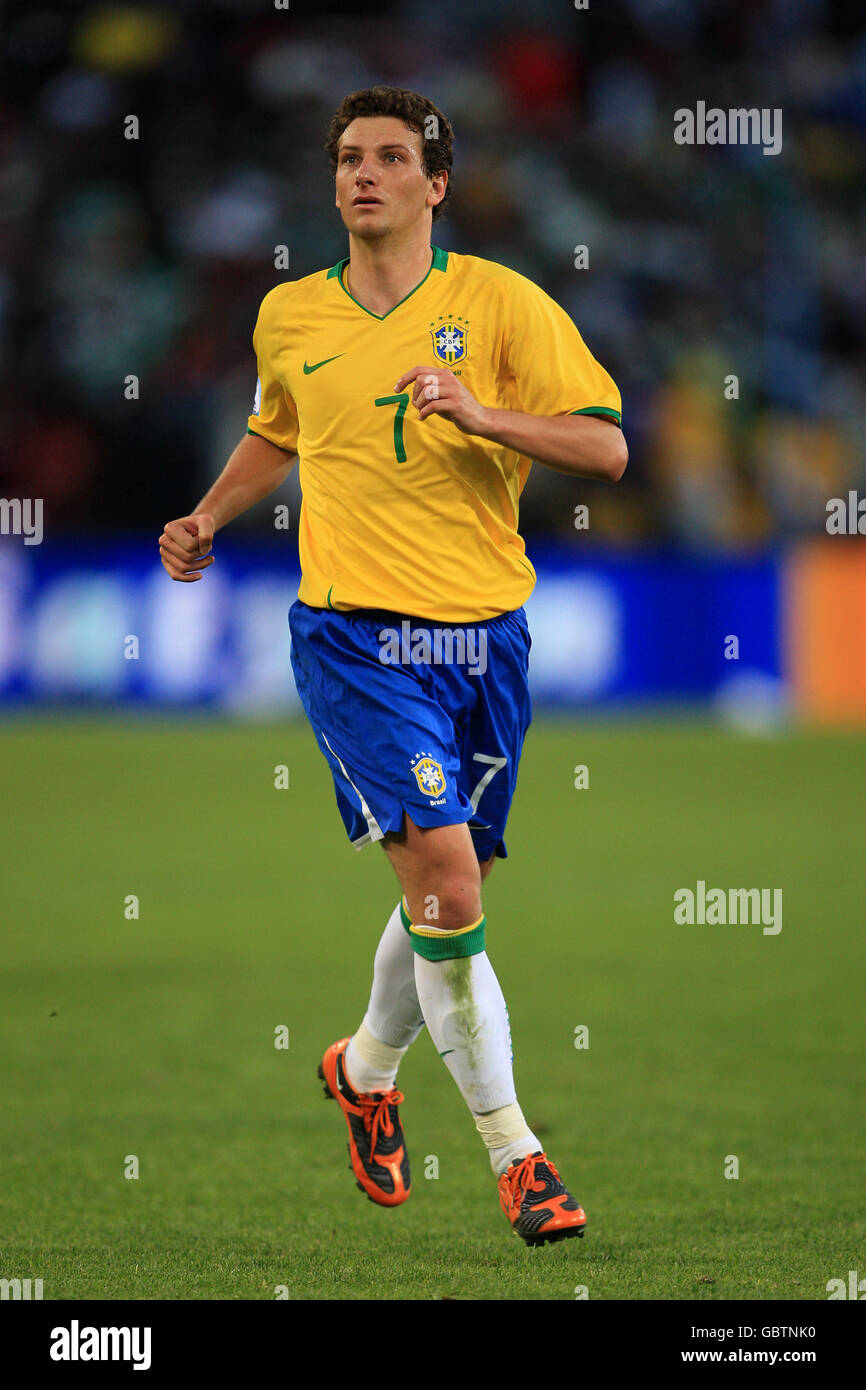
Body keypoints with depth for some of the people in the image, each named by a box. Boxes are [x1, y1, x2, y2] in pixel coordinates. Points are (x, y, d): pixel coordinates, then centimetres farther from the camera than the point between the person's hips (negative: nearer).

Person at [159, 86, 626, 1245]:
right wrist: (210, 517, 16)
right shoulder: (290, 318, 9)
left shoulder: (501, 303, 0)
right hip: (354, 633, -1)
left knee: (446, 894, 12)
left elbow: (607, 447, -7)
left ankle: (368, 1065, 42)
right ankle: (511, 1148, -12)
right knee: (445, 878, -18)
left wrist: (485, 415, -21)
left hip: (482, 631, 1)